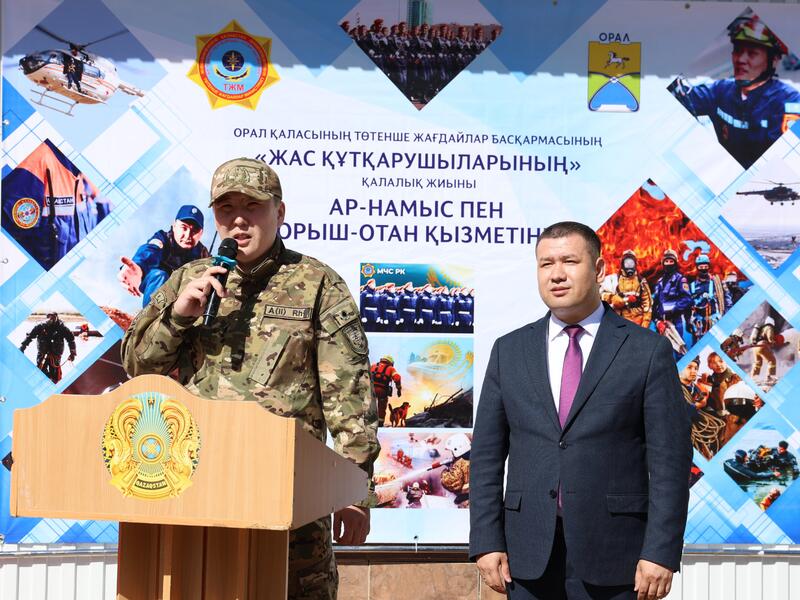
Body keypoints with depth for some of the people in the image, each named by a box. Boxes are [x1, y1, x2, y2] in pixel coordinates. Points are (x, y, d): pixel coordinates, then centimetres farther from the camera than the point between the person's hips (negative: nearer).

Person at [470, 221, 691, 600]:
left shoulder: (648, 350, -1)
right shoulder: (509, 351, 8)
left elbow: (669, 458, -4)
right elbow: (487, 453, 8)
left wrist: (660, 552, -10)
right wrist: (486, 541, 0)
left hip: (612, 554, -2)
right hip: (529, 557, 3)